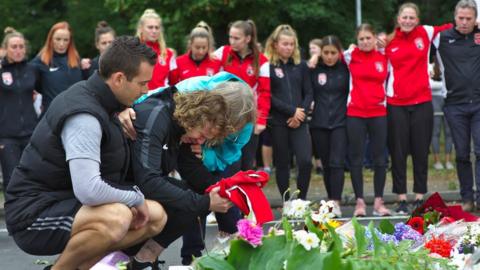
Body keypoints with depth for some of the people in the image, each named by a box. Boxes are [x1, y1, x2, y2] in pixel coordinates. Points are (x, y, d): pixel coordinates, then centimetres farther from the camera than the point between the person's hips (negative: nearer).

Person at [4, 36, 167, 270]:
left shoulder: (92, 95, 6)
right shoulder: (84, 117, -23)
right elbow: (89, 190, -32)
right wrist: (136, 198, -15)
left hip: (65, 202, 10)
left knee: (156, 216, 5)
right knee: (116, 219, -36)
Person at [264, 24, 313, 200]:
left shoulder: (301, 66, 11)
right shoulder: (267, 66, 0)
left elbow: (308, 93, 8)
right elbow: (268, 96, -7)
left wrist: (300, 114, -7)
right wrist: (292, 111, -11)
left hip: (299, 121, 2)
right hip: (278, 122, -2)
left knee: (305, 161, -13)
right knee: (282, 164, 4)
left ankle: (301, 200, 2)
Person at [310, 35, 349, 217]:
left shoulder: (345, 69, 2)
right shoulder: (314, 69, 3)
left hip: (340, 122, -2)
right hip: (319, 123, 2)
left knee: (337, 163, -12)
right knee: (326, 164, 8)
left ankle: (336, 203, -15)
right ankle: (331, 200, 18)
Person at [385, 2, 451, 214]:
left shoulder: (426, 33, 3)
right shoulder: (389, 42, 4)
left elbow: (451, 28, 14)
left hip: (422, 102, 0)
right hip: (396, 105, 0)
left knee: (421, 152, 6)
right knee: (398, 153, 2)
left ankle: (419, 198, 13)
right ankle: (401, 199, 8)